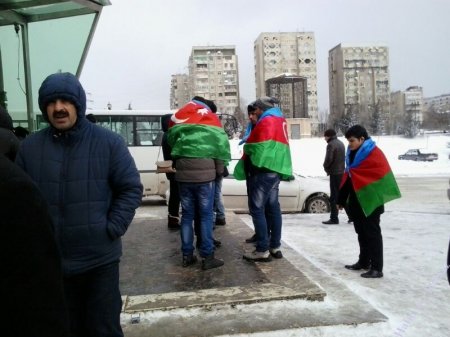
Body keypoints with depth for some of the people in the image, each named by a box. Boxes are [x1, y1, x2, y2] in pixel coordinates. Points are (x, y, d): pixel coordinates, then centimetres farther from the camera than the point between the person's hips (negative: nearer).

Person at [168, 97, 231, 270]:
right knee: (206, 215, 5)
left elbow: (170, 141, 17)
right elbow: (222, 147, -1)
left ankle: (187, 255, 18)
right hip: (205, 174, -3)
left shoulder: (178, 122, 11)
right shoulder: (211, 121, 2)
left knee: (187, 215, 13)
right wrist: (219, 170, 8)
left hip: (183, 174, 3)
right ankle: (207, 257, 7)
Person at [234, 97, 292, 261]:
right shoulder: (279, 120, 20)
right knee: (272, 208, 12)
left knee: (257, 208, -6)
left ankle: (263, 250, -6)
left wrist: (246, 147, -4)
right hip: (274, 169, 10)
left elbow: (261, 147, -21)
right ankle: (275, 246, 17)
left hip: (263, 170, -10)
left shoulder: (267, 121, -11)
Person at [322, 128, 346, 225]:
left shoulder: (331, 144, -13)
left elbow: (329, 159, -19)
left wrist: (326, 167, -2)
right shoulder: (341, 143, 15)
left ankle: (334, 218, -3)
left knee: (334, 196, -5)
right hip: (342, 172, 9)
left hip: (335, 173, -9)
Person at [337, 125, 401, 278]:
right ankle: (364, 261, 29)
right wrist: (342, 199, 17)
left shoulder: (374, 153, -13)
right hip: (356, 201, 8)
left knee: (372, 233, -4)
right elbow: (348, 177, 16)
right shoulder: (352, 153, 12)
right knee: (361, 232, 16)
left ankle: (377, 268, 2)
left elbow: (381, 175, -18)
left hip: (370, 200, -8)